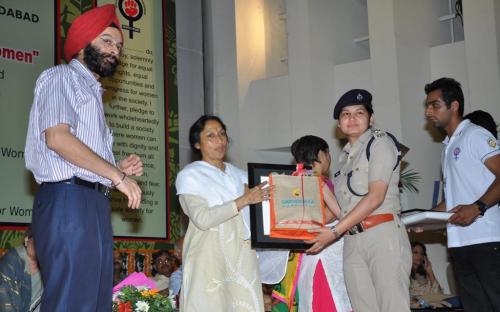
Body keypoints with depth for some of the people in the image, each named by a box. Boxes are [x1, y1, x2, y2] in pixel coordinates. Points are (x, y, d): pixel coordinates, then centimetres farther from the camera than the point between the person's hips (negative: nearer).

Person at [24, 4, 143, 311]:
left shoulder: (92, 92, 27)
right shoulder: (61, 77, 3)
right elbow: (57, 137, -14)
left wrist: (119, 169, 6)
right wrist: (117, 175, -11)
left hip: (94, 204, 9)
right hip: (68, 201, -9)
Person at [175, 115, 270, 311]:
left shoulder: (238, 174, 20)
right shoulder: (189, 175, 2)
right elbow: (202, 219, -12)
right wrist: (244, 200, -15)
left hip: (242, 257, 4)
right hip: (209, 258, -4)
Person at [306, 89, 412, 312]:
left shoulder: (380, 142, -1)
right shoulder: (345, 155, 20)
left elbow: (376, 197, -11)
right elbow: (343, 205, 15)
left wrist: (335, 231, -13)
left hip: (382, 235, -6)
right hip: (352, 241, 6)